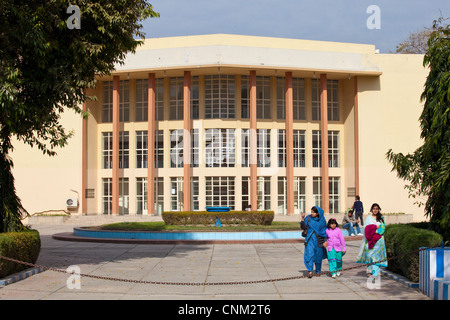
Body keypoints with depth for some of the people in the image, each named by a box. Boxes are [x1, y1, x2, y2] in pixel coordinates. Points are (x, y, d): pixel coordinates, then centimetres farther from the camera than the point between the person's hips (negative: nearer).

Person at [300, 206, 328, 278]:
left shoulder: (322, 219, -2)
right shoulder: (308, 218, -1)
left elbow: (325, 231, 4)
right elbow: (303, 227, -3)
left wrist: (325, 241, -1)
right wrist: (302, 219, -16)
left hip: (319, 240, 0)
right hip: (310, 239, 0)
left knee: (318, 256, 8)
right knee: (309, 254, -15)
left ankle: (318, 271, 25)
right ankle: (310, 271, -19)